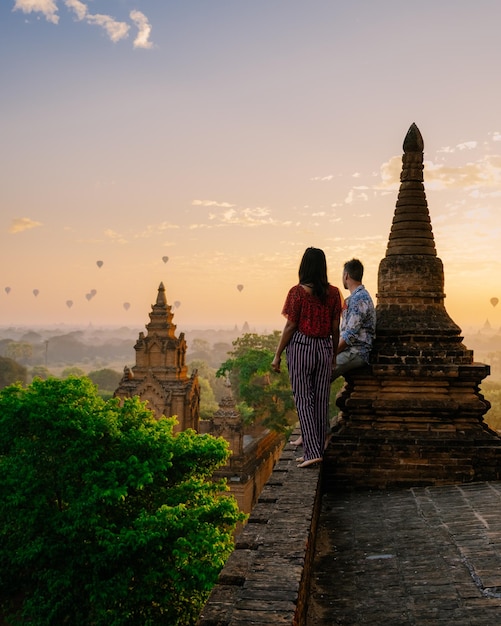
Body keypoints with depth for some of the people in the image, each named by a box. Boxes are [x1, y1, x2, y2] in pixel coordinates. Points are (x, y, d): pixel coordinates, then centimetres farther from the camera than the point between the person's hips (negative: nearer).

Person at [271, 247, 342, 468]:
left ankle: (312, 451, -7)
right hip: (325, 348, 4)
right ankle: (318, 451, 17)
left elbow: (291, 326, -9)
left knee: (303, 400, -1)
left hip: (301, 347, -4)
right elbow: (335, 328, 6)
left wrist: (277, 355, -1)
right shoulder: (333, 293, 3)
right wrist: (334, 354, 17)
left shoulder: (298, 292, -9)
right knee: (321, 400, 9)